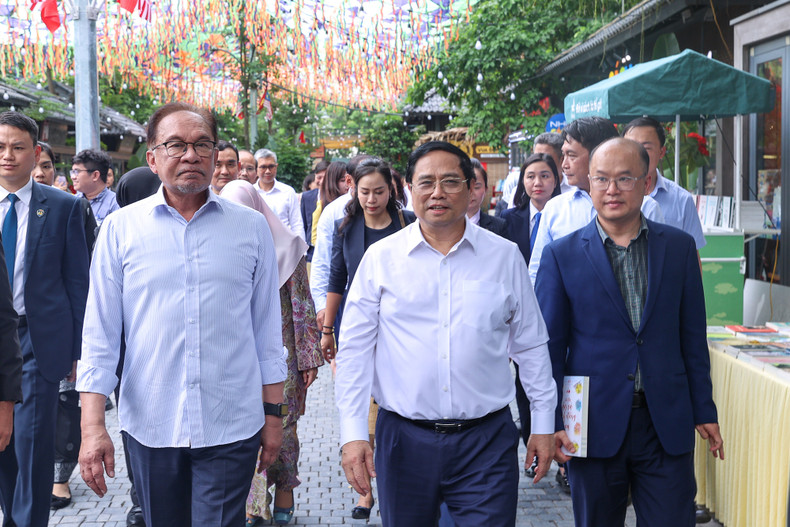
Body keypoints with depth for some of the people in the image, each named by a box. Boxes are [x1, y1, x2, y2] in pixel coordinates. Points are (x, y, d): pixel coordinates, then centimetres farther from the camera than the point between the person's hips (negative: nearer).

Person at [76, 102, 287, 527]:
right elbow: (99, 334, 1)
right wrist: (92, 427, -5)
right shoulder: (120, 229, 1)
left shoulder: (251, 228, 2)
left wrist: (273, 413, 8)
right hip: (150, 425, 1)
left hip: (230, 427, -1)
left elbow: (267, 329, 7)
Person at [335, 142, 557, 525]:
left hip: (487, 440, 0)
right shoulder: (380, 258, 1)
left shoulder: (505, 256, 3)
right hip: (404, 440, 0)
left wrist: (543, 423, 9)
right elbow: (354, 350, 1)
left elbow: (530, 345, 10)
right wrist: (352, 434, -6)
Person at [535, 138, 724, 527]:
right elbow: (550, 345, 0)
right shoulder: (562, 255, -1)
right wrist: (552, 421, -5)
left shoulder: (679, 247, 5)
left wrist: (704, 411, 8)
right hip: (595, 427, -1)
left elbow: (693, 337, 9)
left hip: (667, 425, 1)